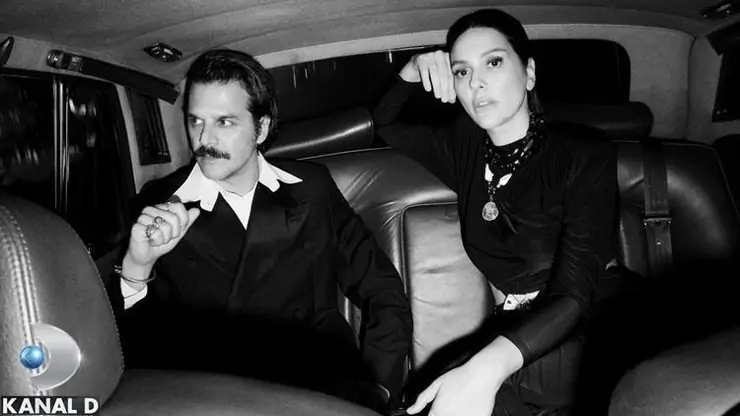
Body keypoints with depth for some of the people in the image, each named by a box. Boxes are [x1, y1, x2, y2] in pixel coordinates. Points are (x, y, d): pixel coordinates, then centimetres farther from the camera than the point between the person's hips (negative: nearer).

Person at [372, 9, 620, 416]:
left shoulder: (586, 158, -8)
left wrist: (488, 368, -36)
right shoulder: (467, 150, 6)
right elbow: (386, 122, 21)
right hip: (513, 338, 4)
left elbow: (572, 293, -19)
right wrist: (412, 72, -2)